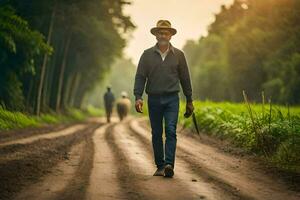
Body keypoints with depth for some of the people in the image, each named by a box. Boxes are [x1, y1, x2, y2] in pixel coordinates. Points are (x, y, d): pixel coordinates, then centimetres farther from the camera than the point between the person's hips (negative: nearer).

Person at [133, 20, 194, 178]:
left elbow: (185, 78, 10)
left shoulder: (178, 55, 6)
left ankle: (169, 165, -19)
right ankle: (160, 166, 13)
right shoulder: (147, 55, 4)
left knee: (171, 131, -14)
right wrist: (138, 97, -13)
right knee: (156, 134, 5)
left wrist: (189, 101, 12)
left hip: (172, 99, -1)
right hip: (154, 99, 1)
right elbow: (140, 77, 1)